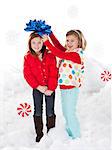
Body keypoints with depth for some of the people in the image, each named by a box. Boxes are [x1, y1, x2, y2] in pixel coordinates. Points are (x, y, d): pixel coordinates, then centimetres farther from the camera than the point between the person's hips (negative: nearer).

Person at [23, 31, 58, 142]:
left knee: (50, 112, 9)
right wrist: (39, 87, -15)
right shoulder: (28, 57, -6)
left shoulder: (50, 56, -9)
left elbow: (54, 74, -9)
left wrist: (50, 88, -15)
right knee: (38, 111, 10)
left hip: (50, 89, -1)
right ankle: (39, 134, 24)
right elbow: (27, 74, -8)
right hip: (37, 89, 1)